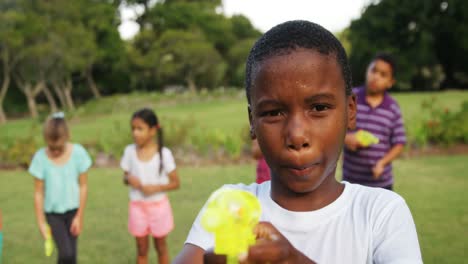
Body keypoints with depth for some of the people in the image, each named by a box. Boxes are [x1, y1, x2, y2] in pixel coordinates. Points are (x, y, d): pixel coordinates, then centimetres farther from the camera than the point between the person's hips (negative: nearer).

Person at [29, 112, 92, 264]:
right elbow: (38, 193, -6)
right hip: (53, 212, -1)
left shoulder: (78, 152, -13)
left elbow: (83, 186, -6)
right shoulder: (40, 157, -14)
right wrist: (41, 222, -5)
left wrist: (79, 217, -5)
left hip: (73, 210, 1)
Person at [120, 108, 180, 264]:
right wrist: (129, 179, -17)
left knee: (160, 246, 15)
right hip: (137, 206, 2)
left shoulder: (164, 153, -13)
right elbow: (125, 177, 6)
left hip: (158, 205, -2)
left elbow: (175, 183, -8)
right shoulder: (130, 151, -6)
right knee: (141, 249, 12)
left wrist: (156, 188, -23)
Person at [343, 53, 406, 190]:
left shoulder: (393, 108, -3)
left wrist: (382, 162, -16)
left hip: (382, 182, 1)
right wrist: (344, 138, -20)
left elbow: (399, 143, -1)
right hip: (351, 180, -1)